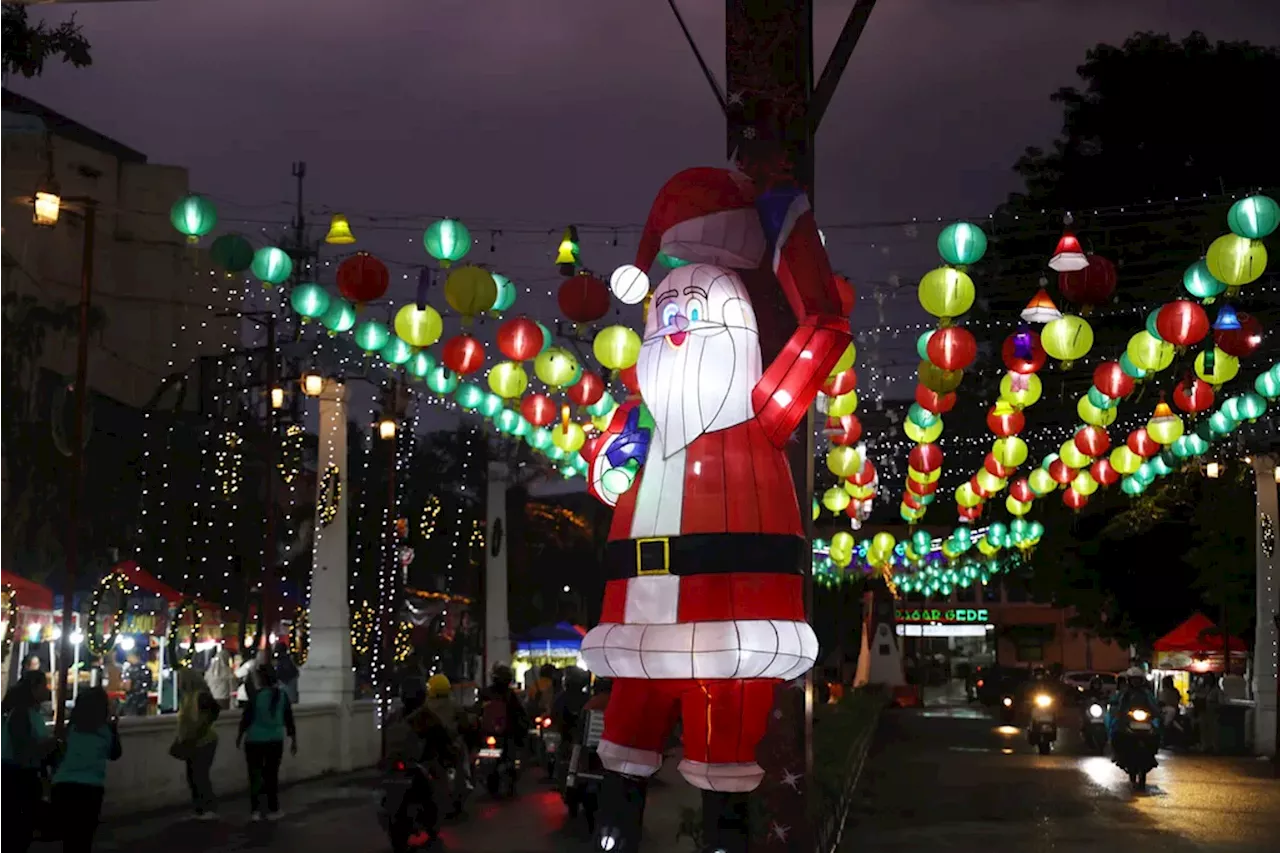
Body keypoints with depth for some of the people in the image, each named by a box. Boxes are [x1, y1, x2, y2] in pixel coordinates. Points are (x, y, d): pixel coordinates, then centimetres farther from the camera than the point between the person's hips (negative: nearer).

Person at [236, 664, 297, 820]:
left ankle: (255, 810, 4)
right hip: (275, 741, 3)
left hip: (255, 741, -3)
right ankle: (273, 810, 10)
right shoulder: (282, 696, 0)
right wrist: (293, 740, 12)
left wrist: (240, 736, 8)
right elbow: (289, 719, 4)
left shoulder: (257, 695, -12)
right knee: (272, 774, 9)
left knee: (255, 775, 5)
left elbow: (247, 717, -6)